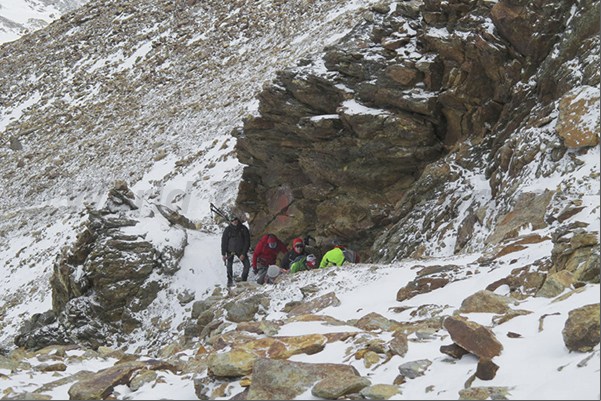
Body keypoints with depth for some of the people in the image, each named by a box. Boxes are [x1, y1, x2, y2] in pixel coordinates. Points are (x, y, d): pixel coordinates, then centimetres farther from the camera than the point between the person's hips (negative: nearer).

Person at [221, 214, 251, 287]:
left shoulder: (243, 229, -8)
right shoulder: (228, 230, -8)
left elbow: (247, 242, -6)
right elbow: (224, 242, -2)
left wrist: (243, 254, -12)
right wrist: (223, 254, -6)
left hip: (241, 250, 0)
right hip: (230, 250, 0)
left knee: (247, 265, -10)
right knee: (229, 265, -10)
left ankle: (244, 280, 8)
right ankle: (230, 280, 13)